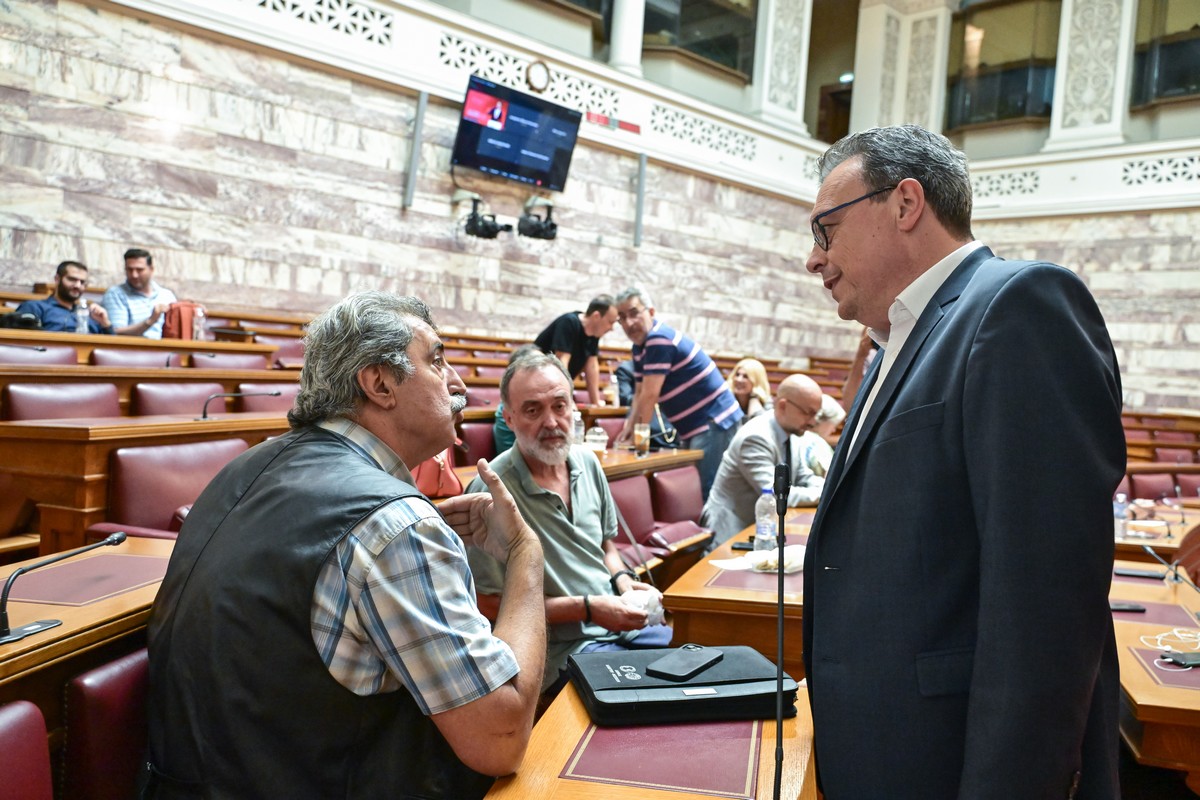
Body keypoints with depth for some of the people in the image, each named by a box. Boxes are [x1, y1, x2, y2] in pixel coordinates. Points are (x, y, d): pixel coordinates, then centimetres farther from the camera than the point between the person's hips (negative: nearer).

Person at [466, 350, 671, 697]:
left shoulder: (587, 462, 5)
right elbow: (489, 601, -14)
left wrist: (623, 581, -2)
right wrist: (588, 609, -16)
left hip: (622, 623, 7)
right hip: (563, 651, -7)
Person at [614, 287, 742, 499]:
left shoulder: (660, 340, -19)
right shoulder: (639, 346, 11)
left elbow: (650, 395, -20)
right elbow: (640, 393, 14)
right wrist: (628, 429, 3)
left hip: (714, 422, -10)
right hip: (693, 427, 10)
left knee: (708, 491, -12)